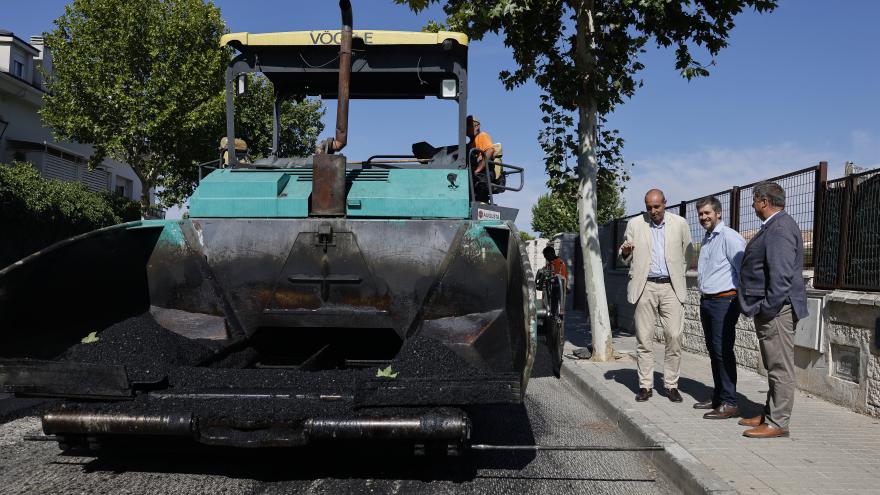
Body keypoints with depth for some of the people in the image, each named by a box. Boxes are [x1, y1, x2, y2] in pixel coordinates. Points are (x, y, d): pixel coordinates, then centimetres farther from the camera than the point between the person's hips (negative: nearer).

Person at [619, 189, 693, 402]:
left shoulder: (679, 223, 6)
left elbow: (687, 253, 17)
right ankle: (645, 385, 8)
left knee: (674, 337, -5)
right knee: (644, 338, 1)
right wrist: (625, 252, -10)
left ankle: (671, 385, 6)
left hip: (671, 288, 0)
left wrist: (678, 276, 10)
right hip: (645, 287, 0)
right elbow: (626, 260, 12)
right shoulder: (635, 224, 6)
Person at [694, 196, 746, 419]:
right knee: (713, 351, 14)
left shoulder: (729, 237, -12)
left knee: (723, 351, -9)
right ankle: (718, 397, 24)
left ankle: (729, 403, -4)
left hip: (724, 301, -9)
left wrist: (741, 298, -13)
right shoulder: (706, 239, 17)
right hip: (706, 301, 9)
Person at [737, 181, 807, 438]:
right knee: (774, 366, 17)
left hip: (776, 310, -11)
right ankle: (770, 414, 27)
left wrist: (767, 309, -22)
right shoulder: (774, 226, 17)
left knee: (780, 367, -4)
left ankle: (778, 423, 2)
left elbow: (781, 275, -25)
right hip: (768, 309, 11)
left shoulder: (780, 228, -17)